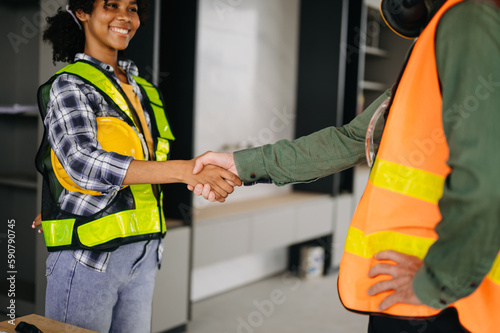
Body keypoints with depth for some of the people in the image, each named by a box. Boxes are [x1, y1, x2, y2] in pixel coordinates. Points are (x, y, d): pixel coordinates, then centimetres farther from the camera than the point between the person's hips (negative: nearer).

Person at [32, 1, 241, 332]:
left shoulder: (140, 88, 13)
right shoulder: (68, 85, -8)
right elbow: (83, 162, -25)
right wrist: (184, 170, -34)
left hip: (142, 254, 6)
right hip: (88, 255, -6)